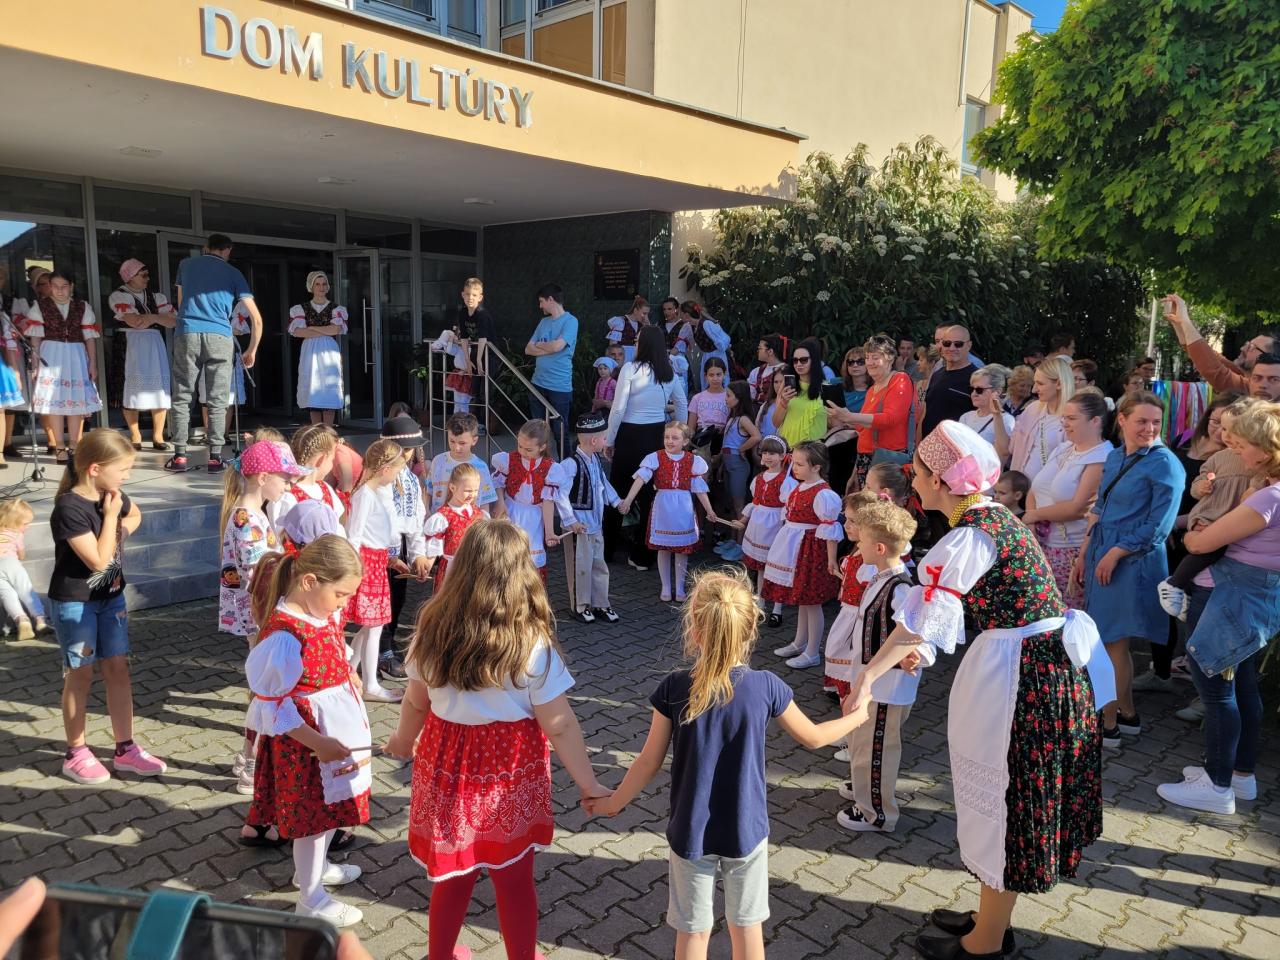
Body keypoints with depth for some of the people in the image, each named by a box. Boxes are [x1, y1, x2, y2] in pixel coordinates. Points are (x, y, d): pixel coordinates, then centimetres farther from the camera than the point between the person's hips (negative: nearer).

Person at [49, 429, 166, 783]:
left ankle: (125, 749, 18)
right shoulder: (69, 508, -23)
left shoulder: (113, 496, -1)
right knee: (80, 674, 4)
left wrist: (121, 528, 2)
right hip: (74, 603, -7)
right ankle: (76, 753, 20)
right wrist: (110, 515, -21)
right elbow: (98, 559, -25)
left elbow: (135, 515, 23)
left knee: (118, 668, 9)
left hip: (111, 596, 7)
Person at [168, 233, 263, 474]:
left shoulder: (186, 264, 18)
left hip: (186, 334, 1)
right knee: (217, 401, 2)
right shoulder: (233, 274, 13)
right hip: (220, 337, -1)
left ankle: (180, 456, 3)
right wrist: (251, 351, 18)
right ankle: (215, 457, 0)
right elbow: (256, 319, 8)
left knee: (181, 397, 6)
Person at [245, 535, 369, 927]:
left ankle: (315, 866, 49)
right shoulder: (284, 635, -29)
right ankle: (310, 899, 28)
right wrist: (317, 742, -24)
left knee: (330, 805, 25)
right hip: (306, 740, -8)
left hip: (335, 727, 8)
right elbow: (272, 705, -23)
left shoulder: (324, 614, -3)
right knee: (314, 813, 9)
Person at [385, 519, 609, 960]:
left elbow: (416, 701, 5)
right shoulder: (531, 643, -21)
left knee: (453, 874, 23)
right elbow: (558, 725, -16)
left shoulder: (434, 629, -10)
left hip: (447, 760, 3)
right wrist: (588, 783, -4)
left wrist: (403, 741, 25)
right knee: (515, 877, 16)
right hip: (511, 767, -3)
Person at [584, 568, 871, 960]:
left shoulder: (673, 688, -17)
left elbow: (649, 763, -9)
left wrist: (613, 803, 8)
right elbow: (812, 737, 1)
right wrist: (858, 715, 19)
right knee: (747, 926, 20)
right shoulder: (766, 686, -15)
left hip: (690, 833, 0)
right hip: (746, 832, 0)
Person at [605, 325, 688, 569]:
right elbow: (682, 406, 13)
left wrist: (610, 440, -3)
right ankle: (643, 555, 15)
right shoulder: (670, 373, 4)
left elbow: (618, 408, -12)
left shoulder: (630, 369, -12)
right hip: (658, 434, 4)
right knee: (651, 493, 9)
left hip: (630, 434, -4)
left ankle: (607, 548, 21)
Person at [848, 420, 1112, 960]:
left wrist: (868, 676, -19)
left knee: (1004, 799, 5)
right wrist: (918, 647, 16)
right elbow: (960, 602, 17)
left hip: (1021, 677, -9)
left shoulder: (971, 535, -21)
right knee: (1010, 795, 20)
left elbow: (923, 617, -23)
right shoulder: (993, 517, 9)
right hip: (1045, 664, 10)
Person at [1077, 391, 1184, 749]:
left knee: (1113, 642, 0)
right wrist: (1085, 553, 12)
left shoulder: (1165, 465, -11)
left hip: (1132, 562, -7)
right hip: (1103, 557, 7)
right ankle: (1128, 715, 28)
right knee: (1114, 642, 14)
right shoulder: (1114, 457, 10)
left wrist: (1115, 554, -13)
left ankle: (1108, 724, 13)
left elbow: (1158, 526, -14)